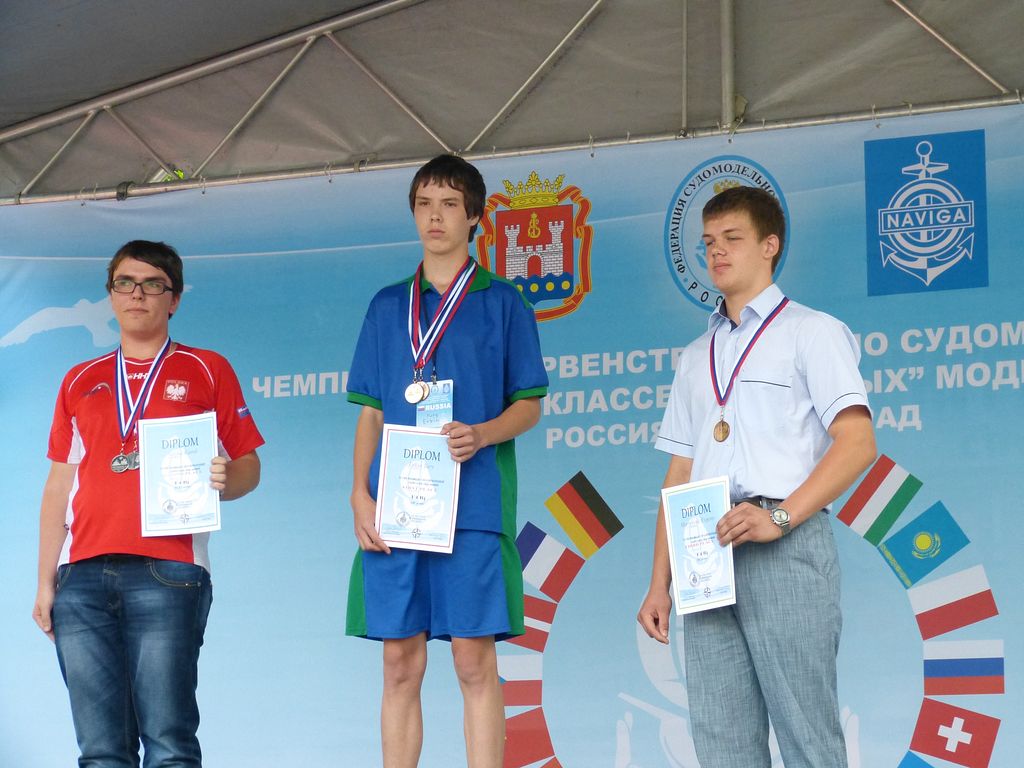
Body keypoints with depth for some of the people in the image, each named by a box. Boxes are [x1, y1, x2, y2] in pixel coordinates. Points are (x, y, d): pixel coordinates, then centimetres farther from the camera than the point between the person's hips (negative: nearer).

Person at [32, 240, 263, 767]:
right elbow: (59, 486, 19)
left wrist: (224, 480, -14)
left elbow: (247, 465, 10)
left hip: (167, 574, -3)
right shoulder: (81, 382, 21)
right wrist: (46, 581, 12)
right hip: (82, 579, 3)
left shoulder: (206, 371, 12)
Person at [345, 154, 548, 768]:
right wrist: (361, 494, 3)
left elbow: (529, 405, 7)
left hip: (473, 504, -3)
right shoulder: (388, 306, 16)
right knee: (401, 664, 3)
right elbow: (371, 412, 16)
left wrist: (482, 434, -14)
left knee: (475, 662, -5)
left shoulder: (502, 302, 8)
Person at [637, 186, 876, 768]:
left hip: (783, 546, -6)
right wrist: (660, 583, 13)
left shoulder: (811, 332, 7)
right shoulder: (697, 357, 26)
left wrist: (779, 517, -17)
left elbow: (857, 442, -5)